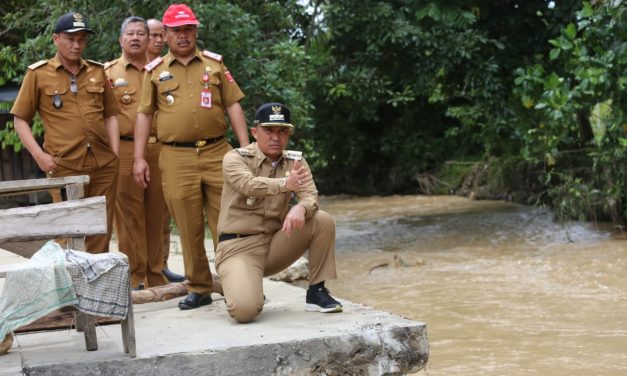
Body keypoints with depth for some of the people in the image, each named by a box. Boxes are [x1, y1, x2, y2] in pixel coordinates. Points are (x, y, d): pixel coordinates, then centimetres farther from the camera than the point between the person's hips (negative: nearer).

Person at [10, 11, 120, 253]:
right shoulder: (38, 74, 2)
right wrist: (39, 155, -8)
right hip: (65, 167, -3)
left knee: (101, 233, 7)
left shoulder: (97, 71, 13)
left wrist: (115, 153, 7)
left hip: (104, 166, 4)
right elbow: (20, 120, 3)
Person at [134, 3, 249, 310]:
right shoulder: (155, 71, 9)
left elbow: (233, 106, 9)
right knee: (189, 228, 3)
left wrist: (245, 147, 1)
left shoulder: (215, 64, 11)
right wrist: (139, 158, 2)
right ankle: (199, 289, 12)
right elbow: (144, 114, 9)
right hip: (176, 158, 0)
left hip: (217, 152, 0)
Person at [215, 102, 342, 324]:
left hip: (275, 244, 5)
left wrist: (301, 208, -35)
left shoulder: (295, 161, 8)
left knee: (323, 221, -16)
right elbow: (249, 185, -29)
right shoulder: (235, 158, -6)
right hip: (238, 246, -4)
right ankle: (239, 288, 10)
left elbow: (311, 196, -8)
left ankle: (317, 292, -3)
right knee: (245, 310, -28)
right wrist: (285, 183, -50)